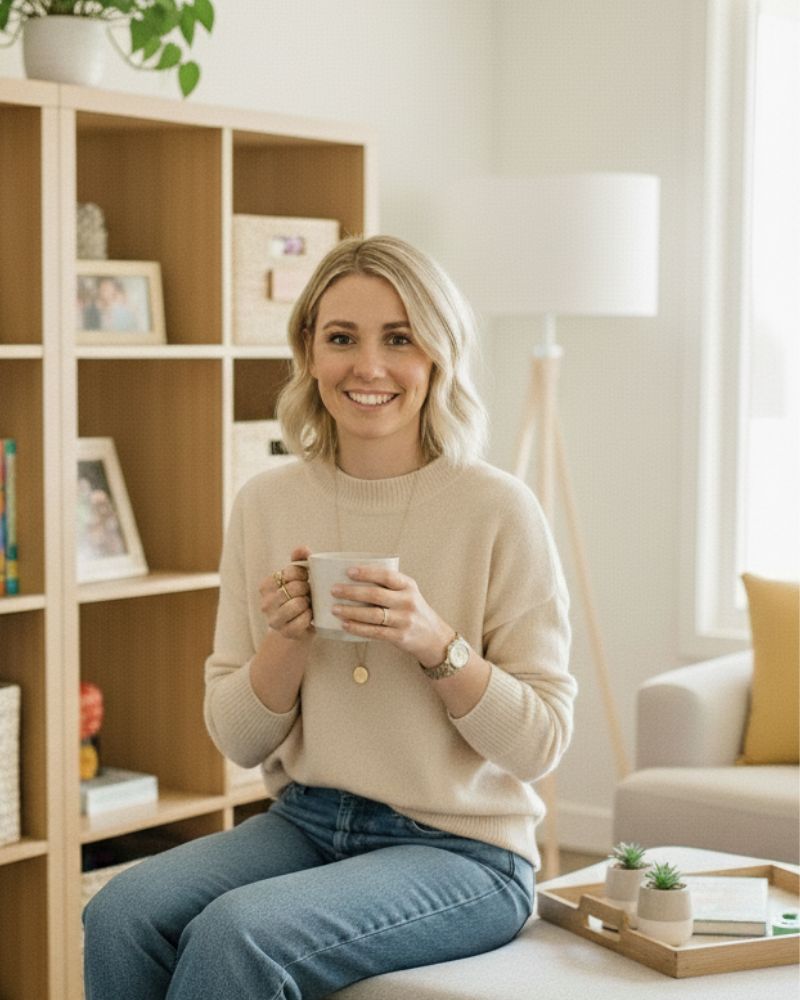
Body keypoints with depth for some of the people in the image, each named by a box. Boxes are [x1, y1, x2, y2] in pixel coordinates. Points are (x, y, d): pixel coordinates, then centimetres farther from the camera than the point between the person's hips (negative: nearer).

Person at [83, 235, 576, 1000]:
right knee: (121, 914, -23)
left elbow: (541, 743, -8)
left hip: (460, 850, -4)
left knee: (237, 931, -29)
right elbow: (237, 741, 6)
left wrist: (435, 643, -23)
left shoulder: (497, 510, -10)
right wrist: (285, 639, -14)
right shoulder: (268, 503, 2)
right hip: (306, 823, 4)